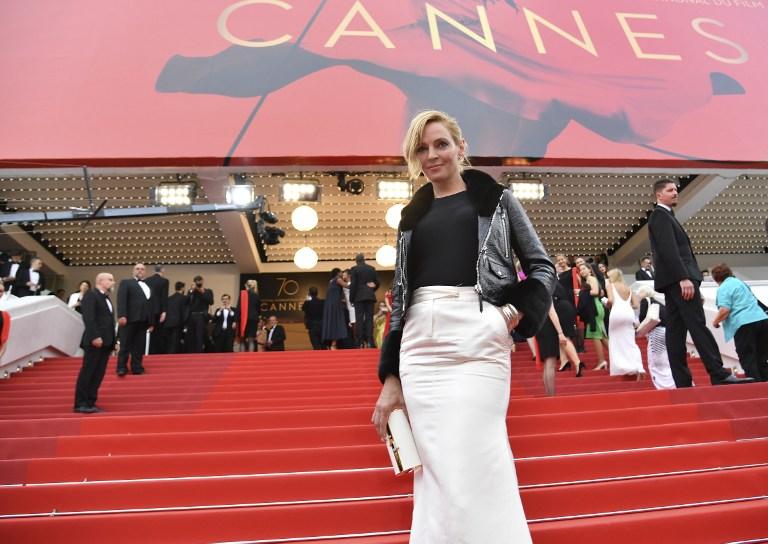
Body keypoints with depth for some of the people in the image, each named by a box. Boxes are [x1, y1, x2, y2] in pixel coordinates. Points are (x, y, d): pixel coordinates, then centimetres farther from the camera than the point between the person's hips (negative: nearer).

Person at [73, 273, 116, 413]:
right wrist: (95, 336, -23)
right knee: (87, 372, -5)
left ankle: (90, 403, 10)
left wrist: (113, 340, 13)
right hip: (95, 341, -8)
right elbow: (88, 317, -15)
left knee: (98, 374, 6)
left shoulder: (107, 298, 22)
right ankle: (80, 404, -1)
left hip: (106, 342, 8)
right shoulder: (90, 295, -4)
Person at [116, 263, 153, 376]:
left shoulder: (148, 287, 24)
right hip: (130, 319, -5)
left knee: (139, 346, 4)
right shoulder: (126, 283, 7)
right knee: (125, 344, -1)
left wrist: (151, 322, 15)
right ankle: (122, 367, 5)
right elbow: (121, 300, -7)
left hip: (143, 320, 5)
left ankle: (137, 367, 9)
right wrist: (122, 315, -20)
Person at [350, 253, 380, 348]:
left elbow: (353, 285, -6)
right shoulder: (372, 268, 9)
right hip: (370, 296, 3)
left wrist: (351, 298, -1)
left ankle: (360, 342, -5)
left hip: (359, 297, -3)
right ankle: (369, 341, -4)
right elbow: (377, 283, 9)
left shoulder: (354, 269, -2)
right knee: (369, 318, 3)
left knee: (359, 319, -2)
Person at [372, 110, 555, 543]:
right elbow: (400, 296, 16)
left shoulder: (495, 198, 12)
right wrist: (391, 376, 11)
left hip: (477, 337, -3)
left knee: (476, 466, -6)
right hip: (420, 343, 4)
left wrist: (517, 313, -9)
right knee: (435, 470, 5)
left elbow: (542, 267, 10)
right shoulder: (412, 216, 19)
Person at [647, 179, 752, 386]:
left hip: (674, 281, 10)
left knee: (675, 330, 4)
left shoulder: (664, 216, 25)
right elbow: (669, 250, -18)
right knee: (698, 326, -12)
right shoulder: (661, 215, -5)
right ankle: (719, 375, -13)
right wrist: (684, 278, -24)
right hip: (678, 279, -10)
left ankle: (682, 381, 4)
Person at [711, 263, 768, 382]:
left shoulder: (723, 288, -3)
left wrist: (715, 322, 1)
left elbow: (725, 310, -16)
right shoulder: (741, 282, 23)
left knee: (748, 362, -5)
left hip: (744, 324, -8)